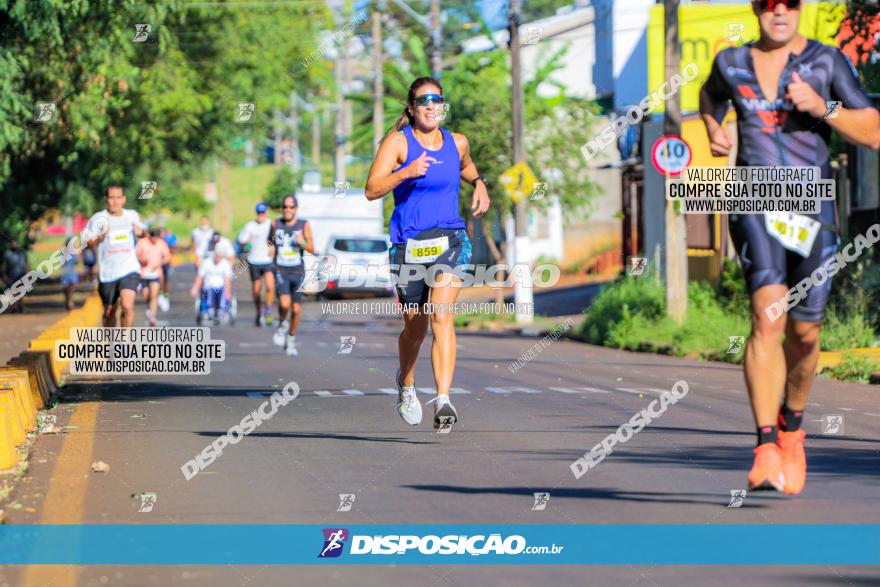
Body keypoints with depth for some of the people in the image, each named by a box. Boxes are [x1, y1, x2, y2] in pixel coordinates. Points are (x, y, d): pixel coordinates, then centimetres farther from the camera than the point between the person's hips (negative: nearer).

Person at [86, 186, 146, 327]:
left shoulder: (132, 216, 7)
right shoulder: (98, 219, -3)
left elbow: (141, 232, 26)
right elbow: (88, 244, -8)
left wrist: (140, 232, 2)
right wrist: (99, 238, -28)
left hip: (129, 269, 0)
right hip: (107, 273, 0)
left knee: (127, 306, -21)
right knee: (109, 312, 11)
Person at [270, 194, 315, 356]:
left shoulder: (304, 225, -1)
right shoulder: (275, 224, 1)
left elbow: (312, 249, 0)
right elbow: (270, 240, 21)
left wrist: (302, 243, -18)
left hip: (298, 272, 1)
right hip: (281, 271, -1)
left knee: (296, 309, 5)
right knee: (284, 303, -24)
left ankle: (291, 340, 25)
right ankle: (283, 325, 8)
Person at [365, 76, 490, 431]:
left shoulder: (456, 143, 7)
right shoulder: (398, 141, -4)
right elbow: (372, 190, -12)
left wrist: (479, 184, 12)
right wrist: (406, 172, -27)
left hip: (450, 241, 1)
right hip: (408, 244, -1)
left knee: (442, 315, -20)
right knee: (415, 327, 11)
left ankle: (443, 400, -28)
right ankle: (406, 384, 42)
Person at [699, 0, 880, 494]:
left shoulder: (828, 62, 1)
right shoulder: (731, 63, 7)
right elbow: (711, 93, 32)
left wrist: (822, 107, -17)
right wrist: (713, 129, 12)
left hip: (813, 209, 1)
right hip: (755, 203, -1)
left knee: (805, 333, 8)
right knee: (768, 316, -22)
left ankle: (792, 426, 37)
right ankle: (766, 450, -27)